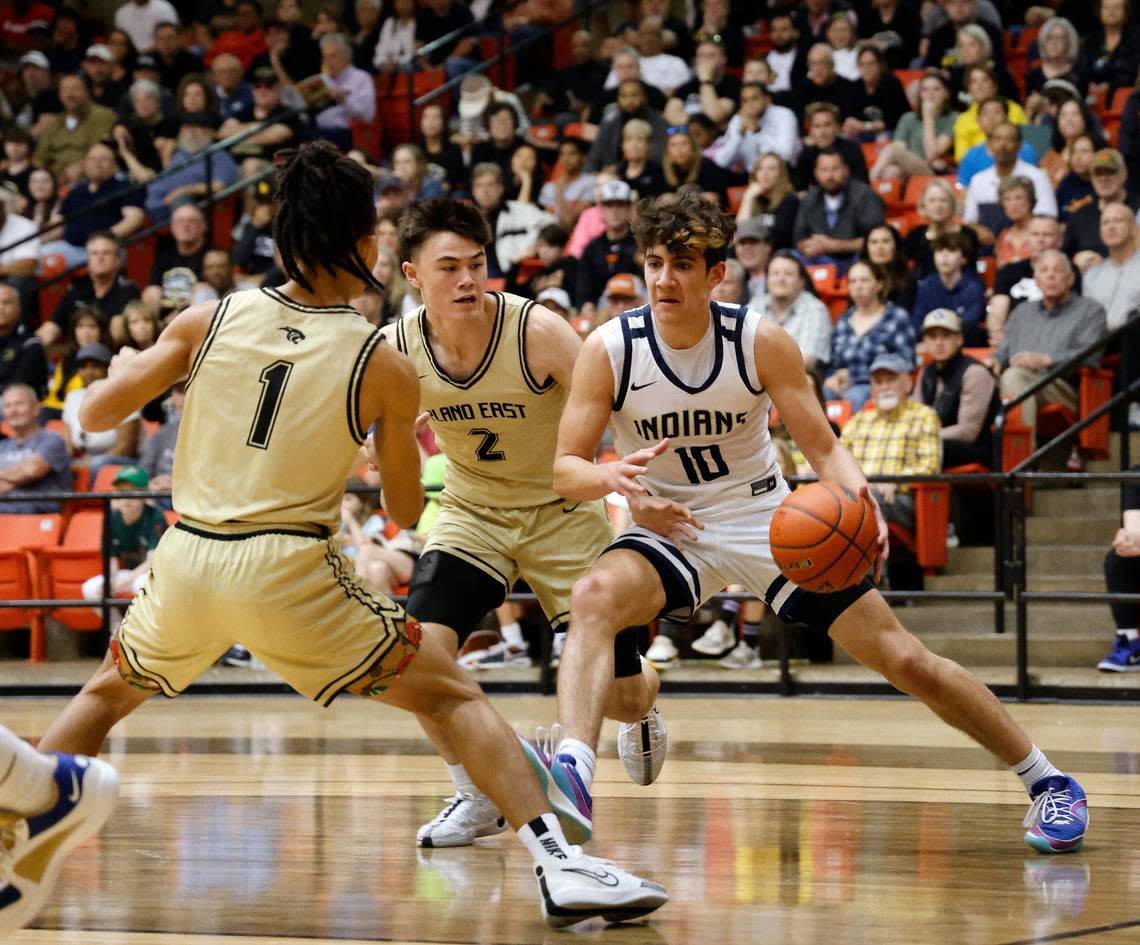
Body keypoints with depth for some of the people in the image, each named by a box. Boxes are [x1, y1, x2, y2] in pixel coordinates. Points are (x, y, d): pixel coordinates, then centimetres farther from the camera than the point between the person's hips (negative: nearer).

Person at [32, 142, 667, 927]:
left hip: (188, 559, 3)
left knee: (109, 693, 31)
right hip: (289, 571, -3)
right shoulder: (384, 368, -2)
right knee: (454, 698, 5)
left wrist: (155, 363, 26)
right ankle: (561, 865, -9)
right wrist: (402, 442, 29)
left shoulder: (210, 319, 2)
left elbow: (96, 413, 6)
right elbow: (407, 510, 8)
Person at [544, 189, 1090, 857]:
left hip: (769, 521, 0)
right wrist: (609, 476, -36)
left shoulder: (762, 341, -13)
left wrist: (859, 501, -30)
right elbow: (565, 470, -12)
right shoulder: (610, 349, -14)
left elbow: (824, 448, -8)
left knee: (905, 660, -3)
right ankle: (572, 771, -46)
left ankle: (1048, 781, 14)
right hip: (671, 527, 0)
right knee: (594, 597, -35)